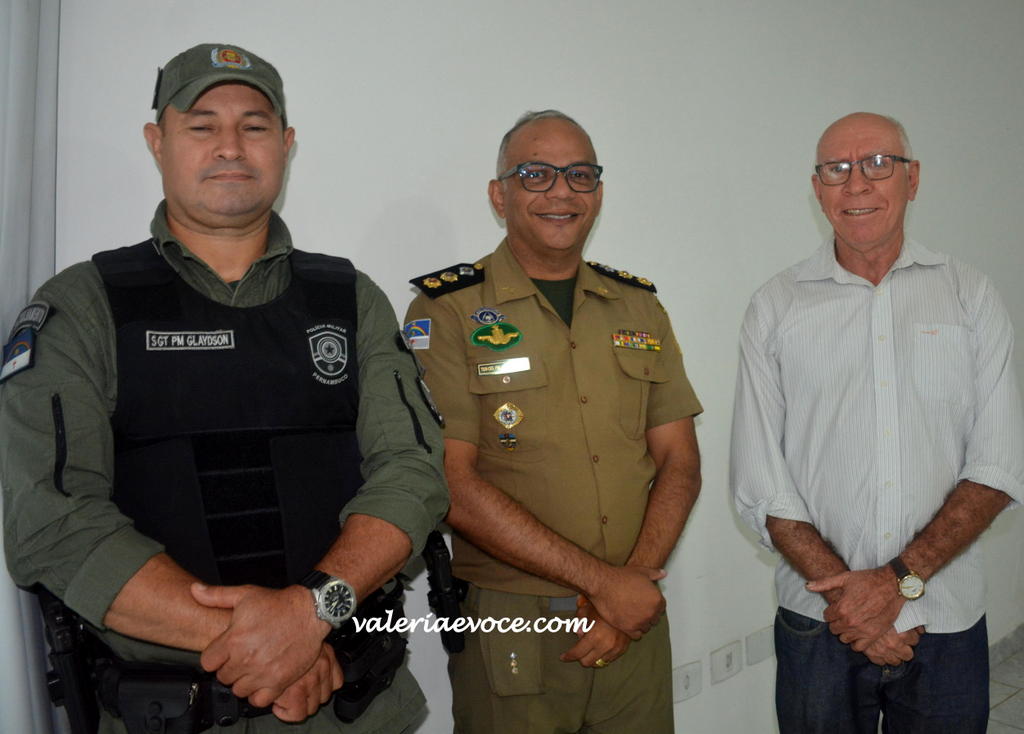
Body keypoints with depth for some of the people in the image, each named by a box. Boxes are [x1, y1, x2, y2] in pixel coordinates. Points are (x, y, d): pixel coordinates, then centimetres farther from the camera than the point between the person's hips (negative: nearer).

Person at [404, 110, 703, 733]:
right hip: (510, 628, -4)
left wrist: (635, 578, -11)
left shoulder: (640, 308, 7)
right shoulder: (446, 312, -8)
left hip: (635, 617, 4)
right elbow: (453, 486, -15)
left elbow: (679, 464, 5)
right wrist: (601, 580, -15)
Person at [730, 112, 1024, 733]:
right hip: (819, 624, 0)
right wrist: (844, 590, -14)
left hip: (948, 621, 1)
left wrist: (898, 579, -15)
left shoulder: (972, 297, 1)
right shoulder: (776, 307, -1)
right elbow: (759, 485, -5)